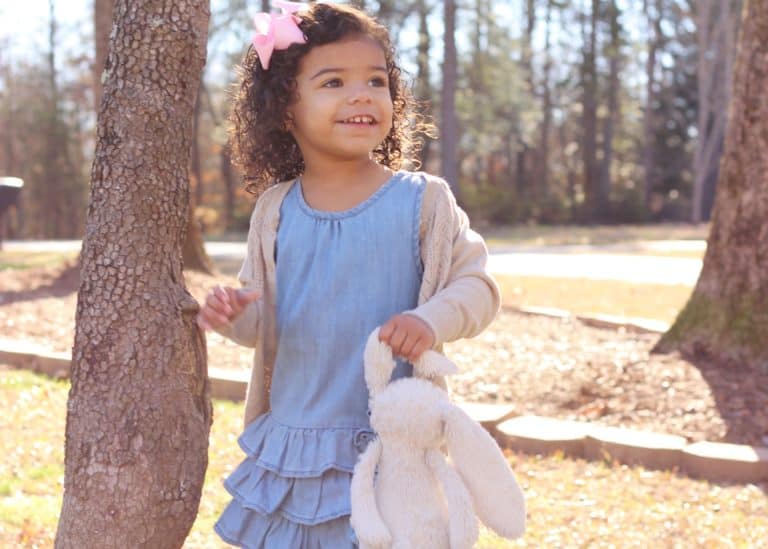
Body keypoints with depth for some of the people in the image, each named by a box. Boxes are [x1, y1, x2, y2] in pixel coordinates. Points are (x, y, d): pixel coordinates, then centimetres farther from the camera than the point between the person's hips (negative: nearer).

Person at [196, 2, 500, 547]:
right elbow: (263, 318, 10)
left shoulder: (423, 201, -7)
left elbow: (477, 285, -3)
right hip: (290, 445, 3)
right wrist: (232, 313, -12)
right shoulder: (276, 210, 2)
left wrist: (432, 320, -22)